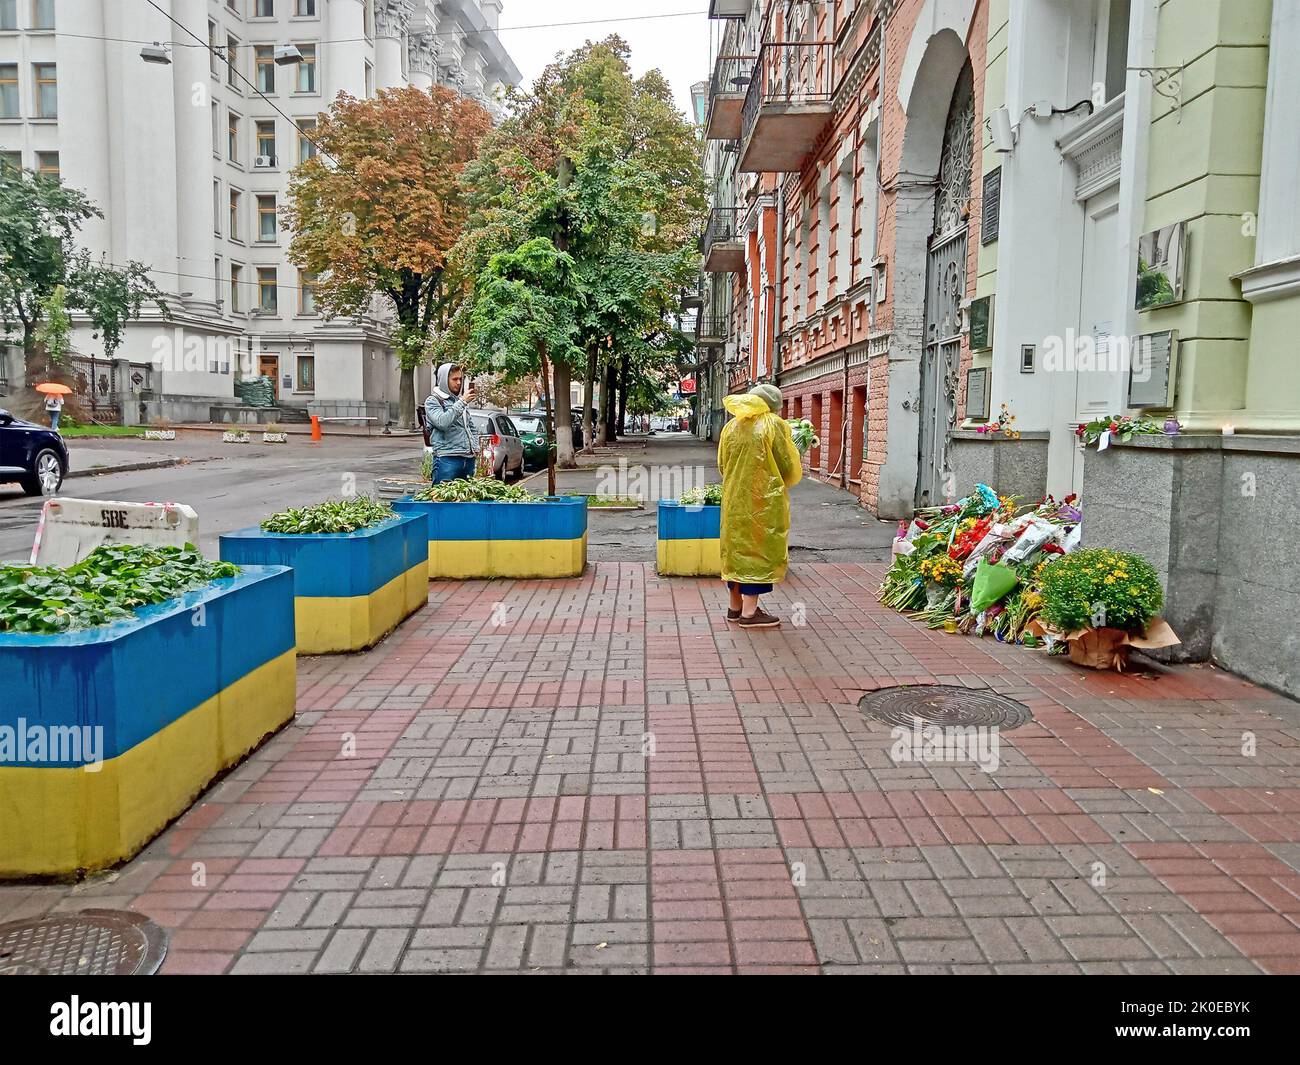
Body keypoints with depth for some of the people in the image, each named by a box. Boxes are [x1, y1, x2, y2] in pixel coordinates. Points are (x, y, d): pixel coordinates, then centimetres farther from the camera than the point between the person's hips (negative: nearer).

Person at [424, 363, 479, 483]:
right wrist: (461, 403, -17)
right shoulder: (433, 401, 0)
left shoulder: (460, 400, 20)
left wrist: (475, 446, 14)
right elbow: (442, 422, -19)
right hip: (447, 459, -6)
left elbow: (471, 427, 30)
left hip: (468, 459, 7)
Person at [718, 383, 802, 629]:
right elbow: (789, 467, -7)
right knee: (758, 549, -1)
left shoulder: (731, 426, 7)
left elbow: (722, 465, 13)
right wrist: (783, 484, 13)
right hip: (763, 500, -6)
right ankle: (749, 611, -1)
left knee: (736, 548, 14)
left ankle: (735, 605, 21)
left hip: (734, 498, 6)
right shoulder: (774, 424, -9)